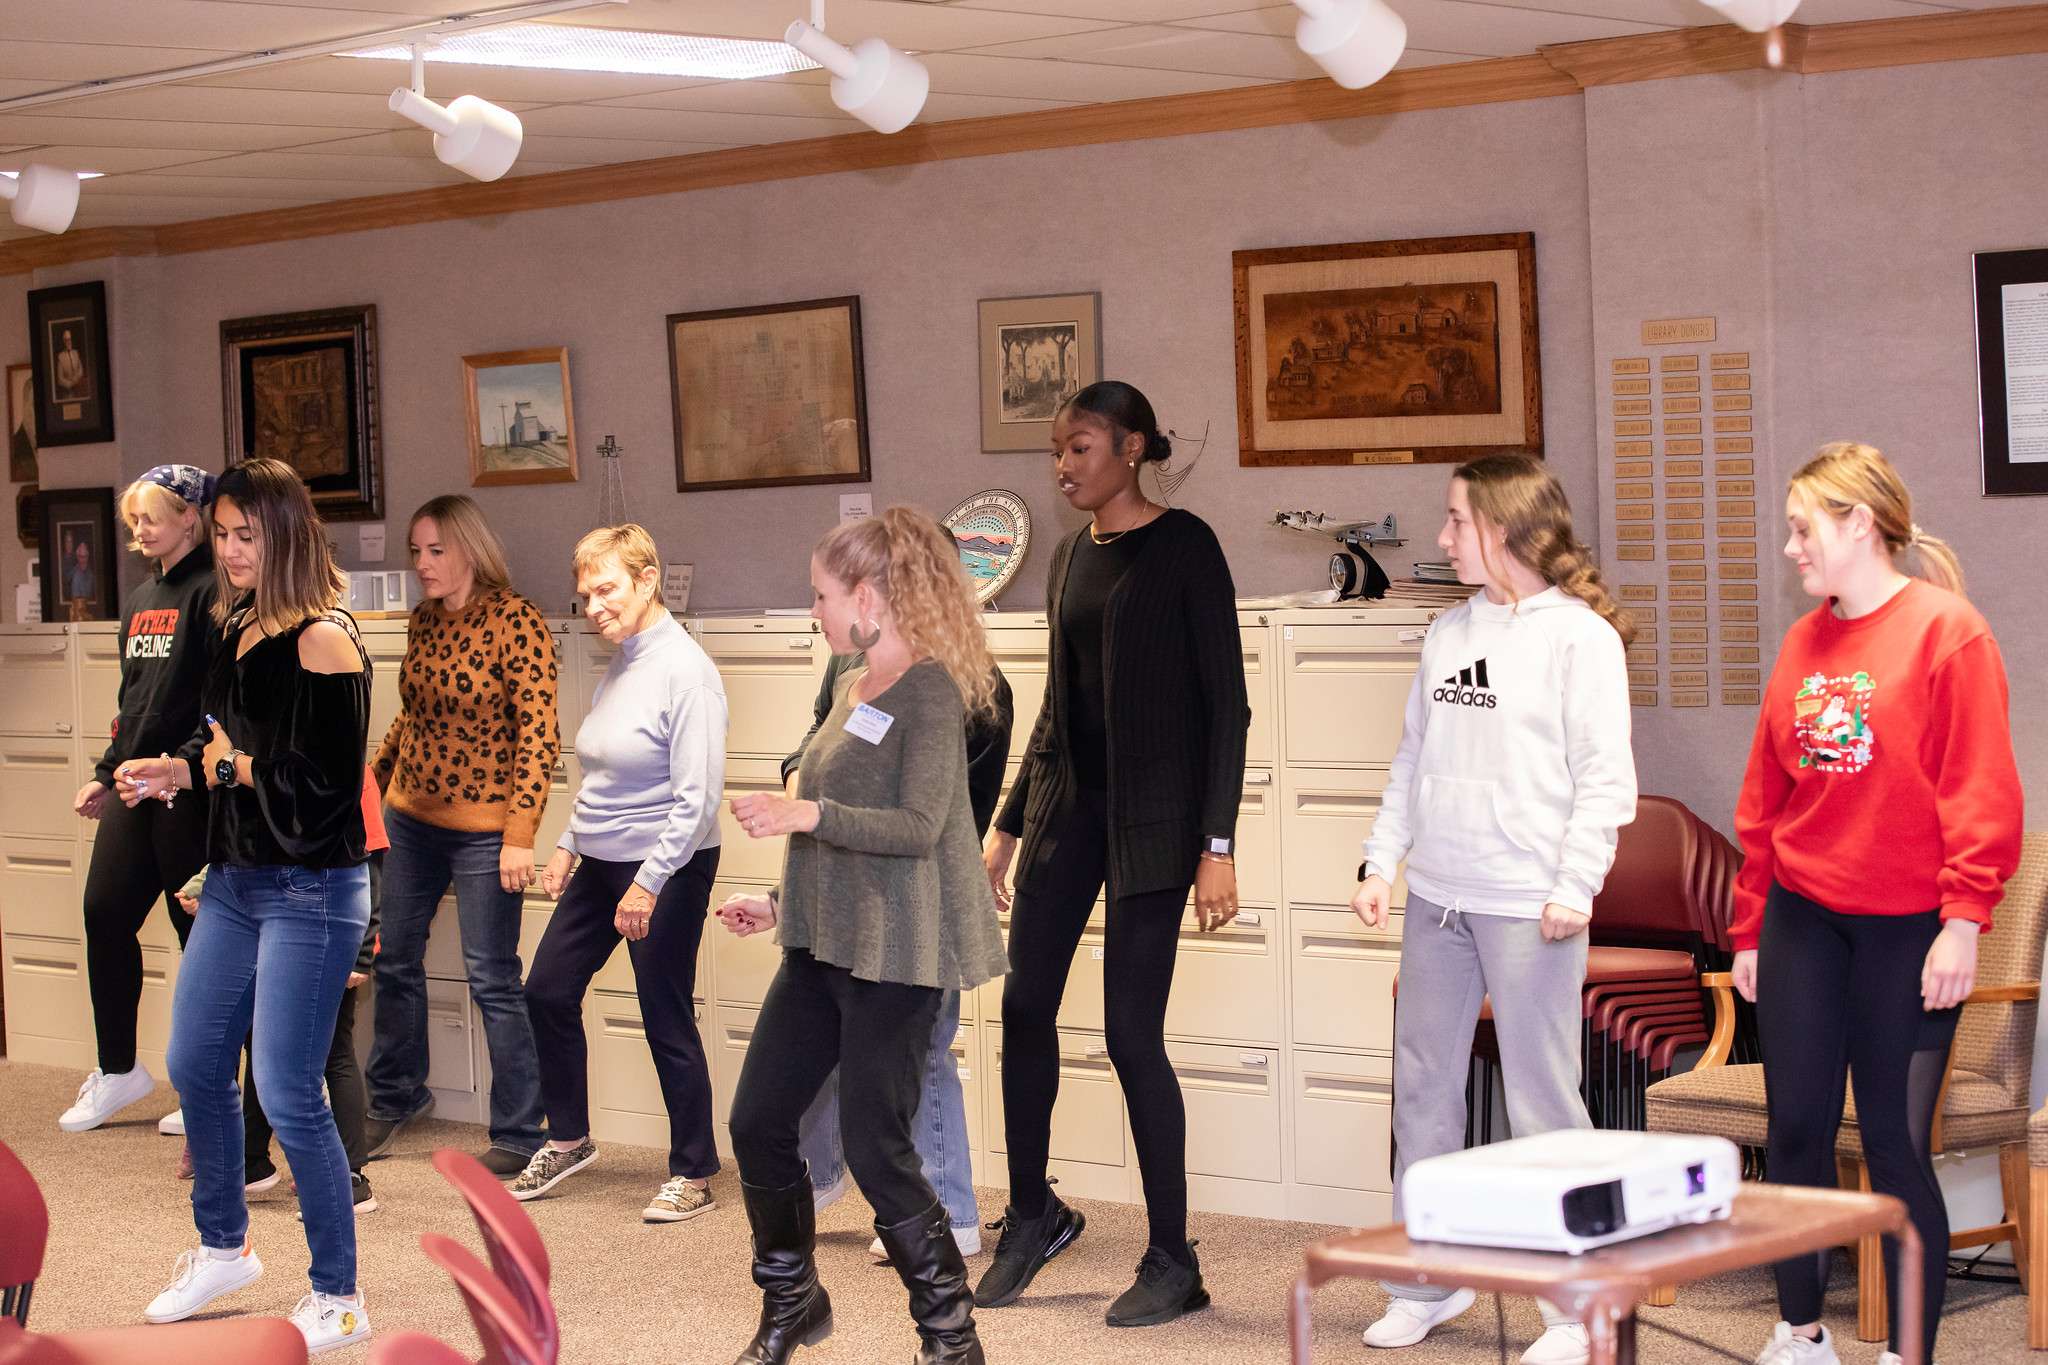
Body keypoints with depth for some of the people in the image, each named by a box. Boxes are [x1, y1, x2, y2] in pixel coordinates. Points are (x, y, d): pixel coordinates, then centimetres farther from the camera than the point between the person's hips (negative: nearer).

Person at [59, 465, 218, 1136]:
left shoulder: (213, 592, -11)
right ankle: (118, 1071, 21)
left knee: (200, 931, 0)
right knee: (106, 913, 7)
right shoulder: (142, 597, 16)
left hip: (190, 787, -8)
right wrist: (106, 773, 19)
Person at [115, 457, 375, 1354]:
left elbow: (324, 778, -20)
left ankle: (338, 1300, 5)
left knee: (287, 1095, -7)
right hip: (234, 882, 9)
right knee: (195, 1067, 17)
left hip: (310, 892, -9)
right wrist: (175, 774, 3)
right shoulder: (238, 631, 9)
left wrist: (226, 766, -9)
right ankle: (223, 1249, 37)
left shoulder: (322, 639, -15)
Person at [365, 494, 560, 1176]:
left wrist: (520, 834, -23)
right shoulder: (424, 620, 6)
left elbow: (539, 733, -18)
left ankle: (518, 1134, 5)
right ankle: (395, 1098, 36)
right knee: (394, 961, 16)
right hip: (410, 816, 7)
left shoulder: (515, 622, -15)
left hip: (483, 830, -7)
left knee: (492, 980, -5)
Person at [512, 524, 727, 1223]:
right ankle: (568, 1139, 28)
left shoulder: (684, 669, -18)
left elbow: (698, 795, -21)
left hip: (667, 870, -9)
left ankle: (693, 1175, 13)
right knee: (548, 990, 11)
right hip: (601, 864, 9)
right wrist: (569, 846, 14)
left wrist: (649, 882, -21)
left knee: (667, 1019, 0)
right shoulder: (620, 664, 8)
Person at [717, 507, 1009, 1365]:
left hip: (895, 956, -9)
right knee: (758, 1123, 9)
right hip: (824, 943, 9)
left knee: (876, 1150, -5)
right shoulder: (853, 690, 13)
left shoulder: (930, 690, -13)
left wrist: (809, 816, -29)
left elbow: (918, 828, -21)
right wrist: (780, 902, 18)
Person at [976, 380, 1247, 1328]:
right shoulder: (1071, 557, 13)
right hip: (1067, 798, 7)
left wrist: (1217, 845, -16)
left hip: (1152, 810, -7)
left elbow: (1226, 701, -10)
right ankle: (1032, 1214, 23)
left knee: (1133, 1034, -6)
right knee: (1026, 1005, 4)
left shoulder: (1183, 547, -8)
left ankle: (1173, 1263, 5)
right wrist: (1009, 826, 19)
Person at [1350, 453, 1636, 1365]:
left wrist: (1574, 886, -16)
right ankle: (1428, 1282, 25)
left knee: (1543, 1103, -2)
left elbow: (1605, 776, -10)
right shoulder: (1449, 631, 13)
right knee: (1422, 1089, 12)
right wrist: (1381, 862, 9)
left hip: (1528, 910, -7)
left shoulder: (1579, 635, -7)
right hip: (1436, 899, 7)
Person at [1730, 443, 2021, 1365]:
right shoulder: (1803, 642, 10)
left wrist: (1962, 923, -16)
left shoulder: (1946, 630, -7)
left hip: (1906, 932, -5)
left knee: (1895, 1145, -2)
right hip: (1801, 923, 6)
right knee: (1796, 1132, 7)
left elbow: (1981, 789, -11)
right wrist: (1750, 929, 14)